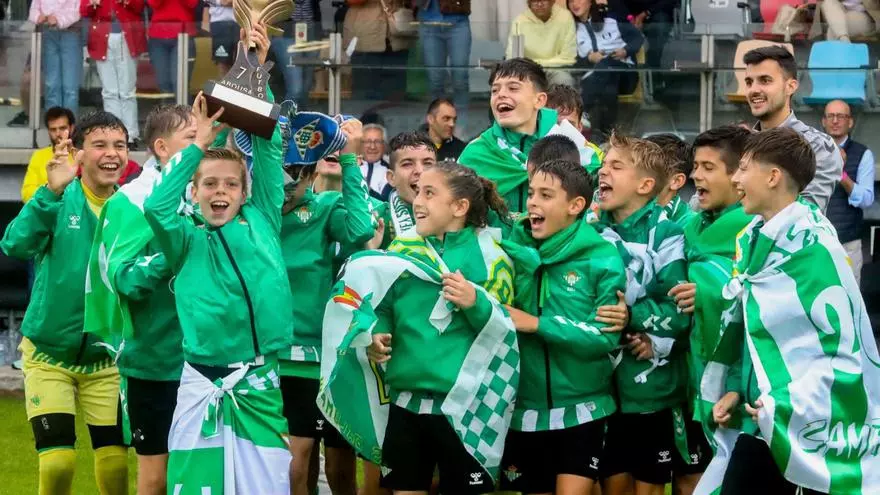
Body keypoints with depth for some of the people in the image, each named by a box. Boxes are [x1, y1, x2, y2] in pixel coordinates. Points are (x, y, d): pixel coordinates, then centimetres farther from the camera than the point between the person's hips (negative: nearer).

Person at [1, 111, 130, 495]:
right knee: (58, 462, -7)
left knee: (114, 462, 3)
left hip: (105, 358, 2)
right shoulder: (59, 201, -12)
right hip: (49, 352, -2)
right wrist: (51, 192, -43)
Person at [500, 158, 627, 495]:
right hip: (524, 407, 4)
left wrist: (537, 324, -18)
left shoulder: (603, 259, -10)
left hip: (580, 409, -4)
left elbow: (606, 335, -15)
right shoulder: (515, 250, 3)